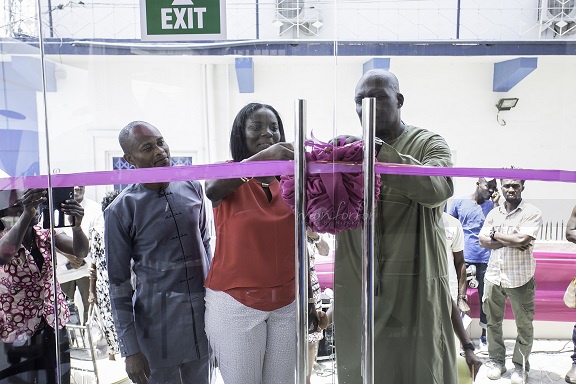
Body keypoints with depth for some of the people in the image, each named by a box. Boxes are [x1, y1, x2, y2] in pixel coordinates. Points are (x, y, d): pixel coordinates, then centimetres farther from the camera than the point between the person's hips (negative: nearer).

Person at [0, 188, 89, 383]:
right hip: (19, 331, -3)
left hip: (55, 325, 3)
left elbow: (80, 251, -16)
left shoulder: (45, 233, -1)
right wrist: (26, 214, -46)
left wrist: (76, 225, -37)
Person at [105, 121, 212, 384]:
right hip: (157, 326, -4)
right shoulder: (120, 211, -9)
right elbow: (119, 284, -6)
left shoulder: (192, 188, 1)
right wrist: (130, 350, -6)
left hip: (203, 314, 4)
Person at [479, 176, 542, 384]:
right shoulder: (493, 213, 7)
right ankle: (496, 360, 27)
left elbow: (521, 239, -20)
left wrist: (495, 235, -7)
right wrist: (510, 241, -14)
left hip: (520, 279, -4)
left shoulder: (532, 213, -7)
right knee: (493, 321, 12)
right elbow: (483, 240, -1)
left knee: (524, 325, 8)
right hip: (493, 276, 4)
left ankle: (521, 366, 24)